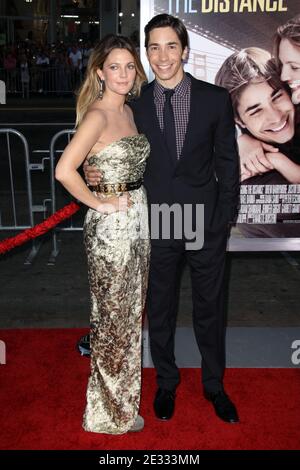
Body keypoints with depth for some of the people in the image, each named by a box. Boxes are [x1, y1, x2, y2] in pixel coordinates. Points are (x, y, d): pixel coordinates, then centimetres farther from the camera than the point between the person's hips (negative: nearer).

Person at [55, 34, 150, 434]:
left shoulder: (127, 110, 10)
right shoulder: (97, 114, -17)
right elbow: (64, 171, -28)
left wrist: (135, 203, 12)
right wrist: (101, 203, -17)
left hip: (137, 221, 8)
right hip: (111, 227, -8)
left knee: (131, 311, 19)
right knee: (114, 317, 5)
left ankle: (125, 392, 39)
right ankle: (112, 412, 26)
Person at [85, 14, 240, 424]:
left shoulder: (215, 99, -2)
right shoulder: (134, 104, 0)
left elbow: (228, 163, 1)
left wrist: (225, 218, -4)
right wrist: (94, 173, -14)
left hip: (207, 223, 0)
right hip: (156, 225, 1)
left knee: (210, 308, 14)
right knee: (160, 310, 15)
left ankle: (214, 385, 38)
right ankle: (166, 383, 39)